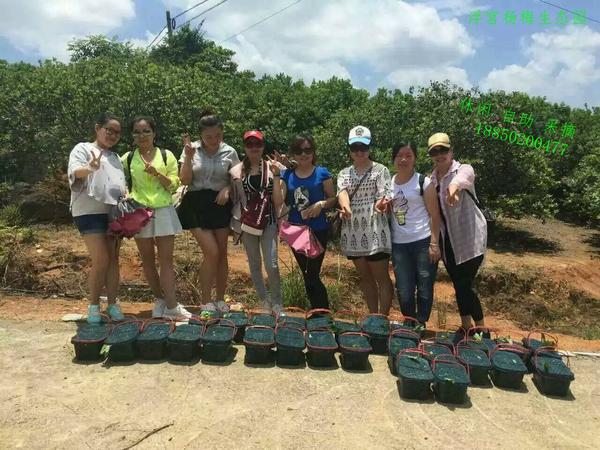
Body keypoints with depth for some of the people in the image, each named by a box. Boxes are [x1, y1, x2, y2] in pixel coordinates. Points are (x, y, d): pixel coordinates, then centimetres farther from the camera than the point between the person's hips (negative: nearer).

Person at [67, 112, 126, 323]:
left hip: (114, 213, 6)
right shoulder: (83, 149, 1)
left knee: (113, 260, 6)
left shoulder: (115, 157, 21)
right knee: (101, 260, -11)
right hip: (90, 212, -6)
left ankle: (112, 304, 15)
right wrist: (90, 168, -40)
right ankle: (94, 305, 6)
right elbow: (74, 172, -17)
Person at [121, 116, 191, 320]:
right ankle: (160, 299, 20)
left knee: (166, 259, -4)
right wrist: (126, 196, -3)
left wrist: (157, 174, -15)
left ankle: (170, 306, -3)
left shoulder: (166, 155, 6)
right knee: (147, 259, 7)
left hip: (164, 210, -1)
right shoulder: (127, 158, 8)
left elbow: (174, 185, 1)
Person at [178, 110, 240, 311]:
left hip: (220, 204, 2)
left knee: (222, 253, 6)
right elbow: (185, 180, -5)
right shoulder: (192, 149, -2)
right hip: (196, 205, -2)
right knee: (211, 251, -12)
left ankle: (220, 299, 22)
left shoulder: (229, 152, 1)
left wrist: (227, 189, -11)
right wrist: (188, 157, -18)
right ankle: (206, 301, 4)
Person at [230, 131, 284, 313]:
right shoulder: (237, 171, 2)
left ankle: (277, 304, 6)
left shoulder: (272, 168, 0)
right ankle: (264, 301, 27)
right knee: (254, 264, 10)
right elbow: (233, 198, 12)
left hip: (268, 221, -2)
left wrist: (276, 176, -13)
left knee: (271, 265, -13)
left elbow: (278, 202, -5)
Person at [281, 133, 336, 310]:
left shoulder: (322, 173, -4)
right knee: (308, 276, 15)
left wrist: (322, 204, -18)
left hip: (318, 231, -4)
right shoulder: (287, 175, 4)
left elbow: (333, 198, -1)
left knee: (312, 276, -5)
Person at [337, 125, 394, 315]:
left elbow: (384, 196, -10)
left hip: (374, 230, -4)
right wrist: (346, 208, -32)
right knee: (365, 277, 13)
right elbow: (342, 192, -8)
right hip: (353, 232, 5)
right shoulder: (344, 173, 11)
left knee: (381, 277, 0)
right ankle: (373, 317, 25)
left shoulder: (380, 170, 0)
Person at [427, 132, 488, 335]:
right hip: (447, 239, 6)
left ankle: (482, 331, 10)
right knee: (458, 284, 14)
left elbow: (462, 178, -36)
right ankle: (466, 327, 29)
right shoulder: (431, 179, 7)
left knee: (465, 285, -6)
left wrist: (454, 187, -61)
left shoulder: (464, 169, -12)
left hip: (469, 237, -6)